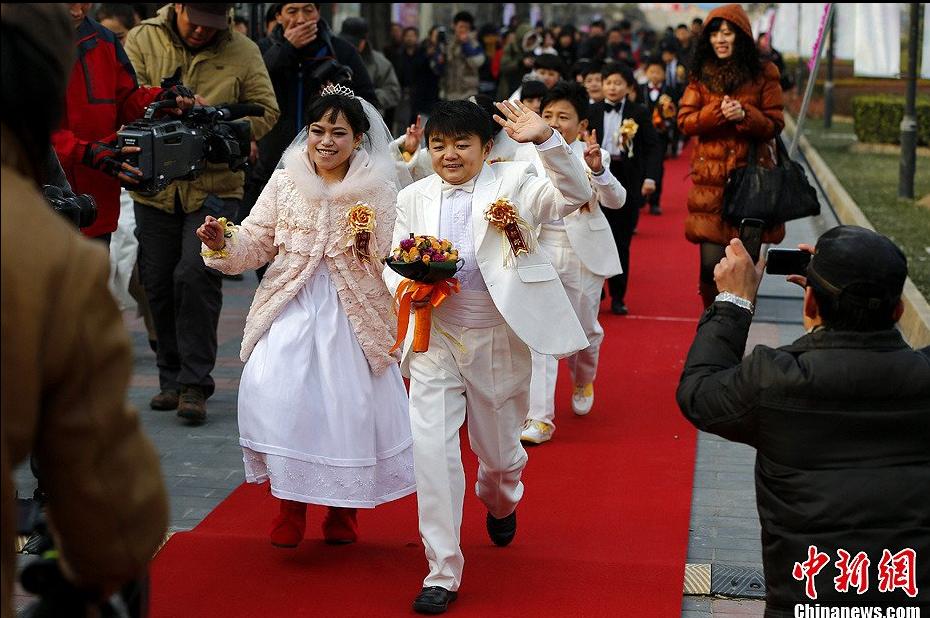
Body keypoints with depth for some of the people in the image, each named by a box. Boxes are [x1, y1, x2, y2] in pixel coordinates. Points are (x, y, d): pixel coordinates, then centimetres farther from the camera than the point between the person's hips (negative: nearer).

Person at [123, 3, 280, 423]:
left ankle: (194, 382, -6)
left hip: (215, 187, -2)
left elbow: (265, 110, 2)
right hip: (155, 187, 2)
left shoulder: (242, 52, 1)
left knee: (196, 275, -15)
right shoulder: (143, 40, 3)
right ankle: (171, 378, 23)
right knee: (158, 282, 7)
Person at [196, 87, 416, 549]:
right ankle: (290, 500, 7)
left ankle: (343, 507, 27)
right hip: (291, 309, 1)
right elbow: (255, 244, 3)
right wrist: (222, 245, -16)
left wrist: (368, 245, -18)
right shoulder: (285, 182, 4)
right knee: (269, 391, -15)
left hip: (352, 315, -1)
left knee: (350, 403, 1)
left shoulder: (378, 190, 0)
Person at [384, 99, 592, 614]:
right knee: (431, 448, -10)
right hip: (435, 340, 1)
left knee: (499, 450, 16)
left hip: (498, 339, -1)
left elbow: (575, 196, -17)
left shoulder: (513, 182, -3)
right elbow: (393, 260, 7)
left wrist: (546, 140, -31)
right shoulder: (413, 197, 6)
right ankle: (442, 572, 0)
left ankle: (500, 502, 55)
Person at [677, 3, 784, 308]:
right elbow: (684, 121, 2)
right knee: (711, 262, -6)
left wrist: (745, 114, -17)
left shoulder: (763, 74, 4)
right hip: (711, 179, 1)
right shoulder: (701, 74, 8)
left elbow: (774, 125, 2)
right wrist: (717, 112, -15)